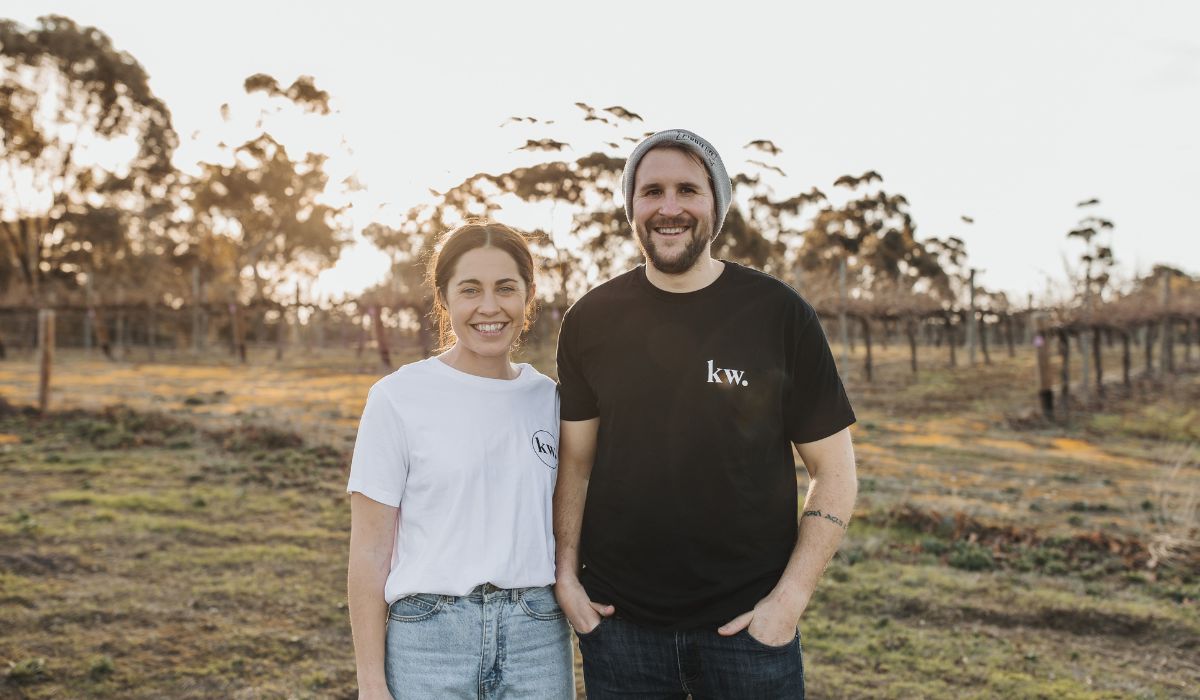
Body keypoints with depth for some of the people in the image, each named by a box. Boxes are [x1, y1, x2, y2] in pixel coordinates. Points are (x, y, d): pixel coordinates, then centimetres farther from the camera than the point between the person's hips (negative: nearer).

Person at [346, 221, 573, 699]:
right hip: (428, 637, -3)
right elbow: (369, 553, -5)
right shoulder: (398, 398, -6)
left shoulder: (549, 399, 5)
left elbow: (563, 532, 11)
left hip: (538, 637, 3)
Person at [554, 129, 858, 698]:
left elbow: (835, 472, -2)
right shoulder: (590, 320, 0)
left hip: (747, 621, -1)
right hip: (619, 618, 2)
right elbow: (575, 461, 7)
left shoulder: (779, 312, -5)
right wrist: (565, 574, -2)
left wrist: (791, 597, -10)